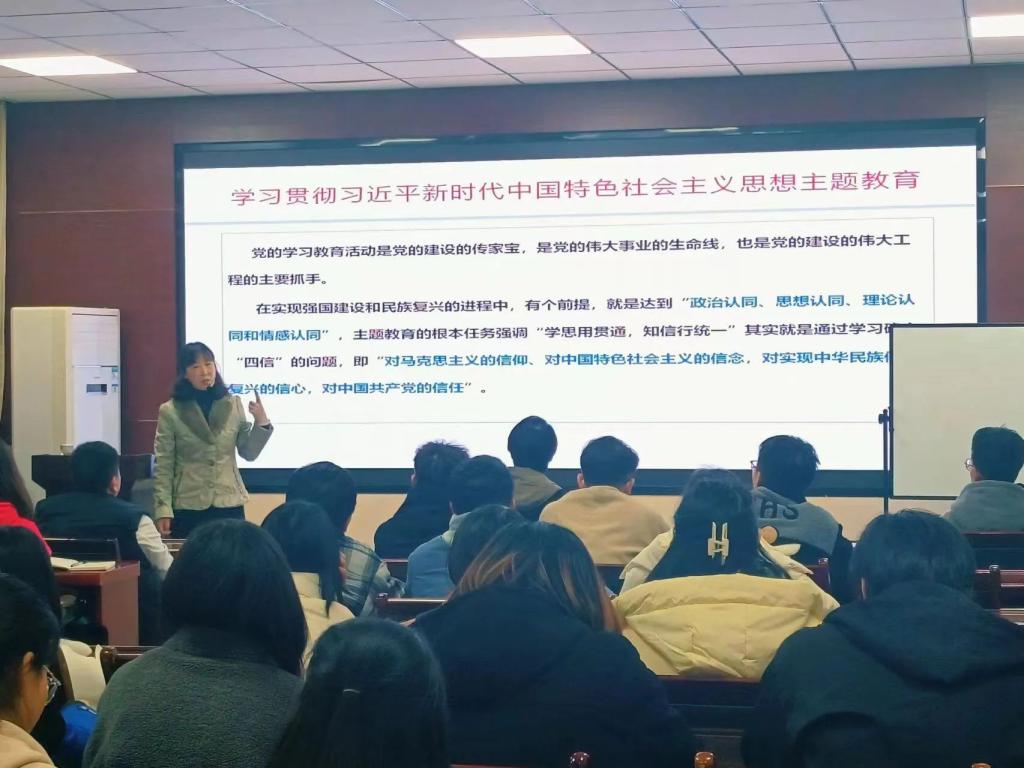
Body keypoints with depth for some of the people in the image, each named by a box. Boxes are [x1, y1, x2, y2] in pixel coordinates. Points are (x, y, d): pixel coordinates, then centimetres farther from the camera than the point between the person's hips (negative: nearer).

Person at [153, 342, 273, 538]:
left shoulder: (233, 404, 4)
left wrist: (261, 423, -9)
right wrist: (163, 510, -10)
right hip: (188, 507, -2)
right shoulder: (170, 411, -3)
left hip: (229, 505, 2)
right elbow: (163, 466, -3)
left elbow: (248, 453, 7)